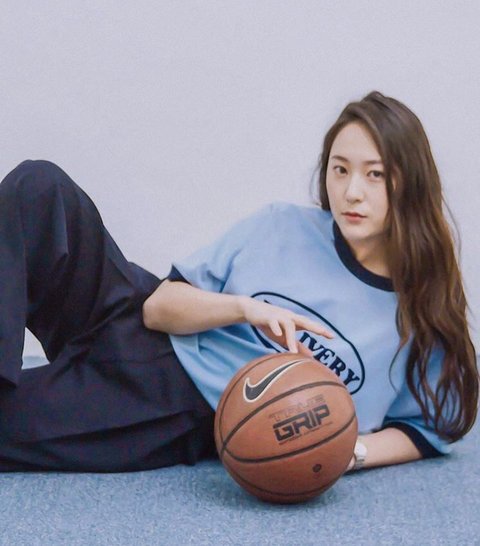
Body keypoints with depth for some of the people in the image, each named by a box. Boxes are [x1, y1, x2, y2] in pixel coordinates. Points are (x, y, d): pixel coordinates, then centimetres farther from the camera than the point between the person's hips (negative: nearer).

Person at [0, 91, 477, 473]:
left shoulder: (421, 316, -3)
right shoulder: (281, 227, 1)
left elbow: (422, 430, 7)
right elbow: (157, 308, 2)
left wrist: (349, 451, -14)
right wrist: (247, 308, -17)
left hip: (183, 428, -3)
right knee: (40, 186, -19)